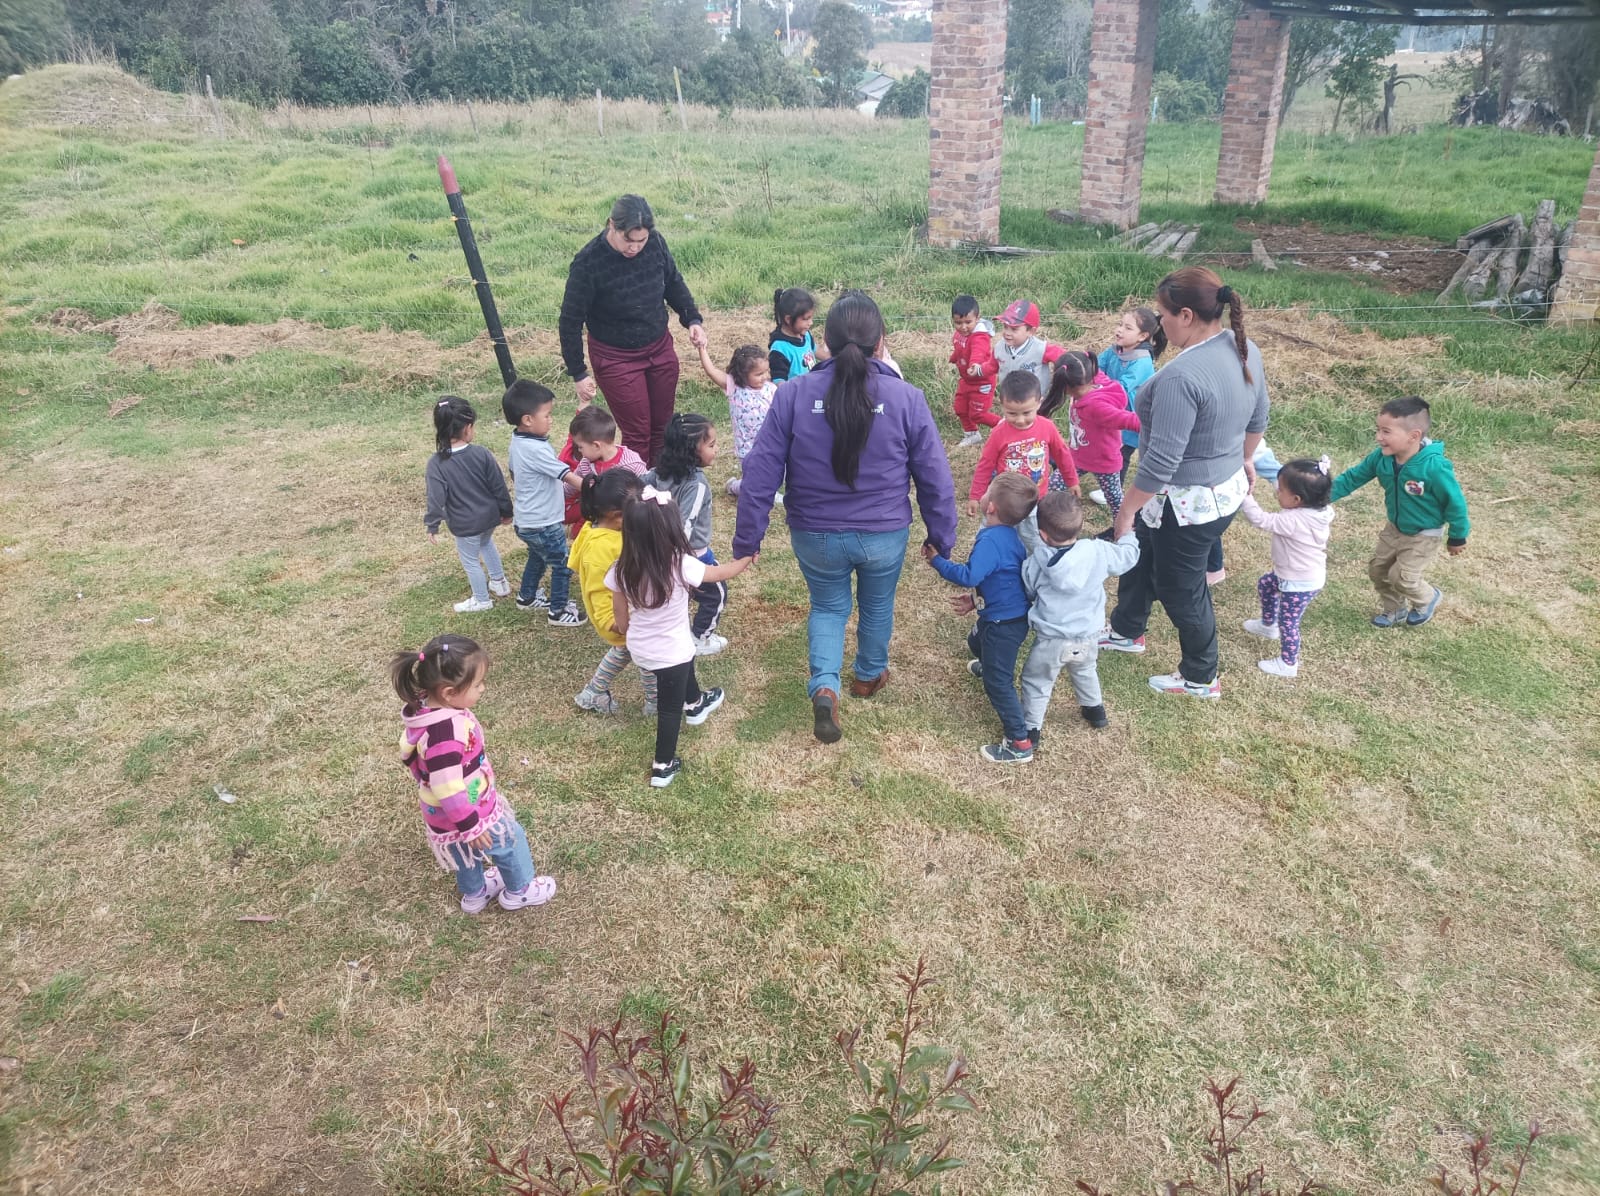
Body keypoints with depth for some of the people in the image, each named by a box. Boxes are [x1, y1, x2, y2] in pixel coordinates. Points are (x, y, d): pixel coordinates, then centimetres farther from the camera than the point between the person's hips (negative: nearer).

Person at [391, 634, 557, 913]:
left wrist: (424, 778, 24)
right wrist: (471, 826, -23)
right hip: (464, 814, -8)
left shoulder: (425, 710, -8)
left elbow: (409, 752, 10)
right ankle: (520, 891, 40)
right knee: (511, 840, 17)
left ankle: (474, 893, 55)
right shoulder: (445, 735, -40)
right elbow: (448, 789, -35)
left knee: (466, 855, 32)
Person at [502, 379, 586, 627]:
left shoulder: (517, 442, 0)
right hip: (543, 524, -10)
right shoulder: (535, 449, -29)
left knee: (537, 558, 31)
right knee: (563, 566, 7)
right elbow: (568, 476, -28)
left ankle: (526, 597, 48)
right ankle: (558, 611, 19)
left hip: (525, 521, 10)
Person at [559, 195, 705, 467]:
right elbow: (570, 321, -14)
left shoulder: (656, 243, -11)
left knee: (664, 425, 13)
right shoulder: (588, 263, -23)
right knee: (637, 433, -1)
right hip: (616, 358, -5)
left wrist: (692, 319, -1)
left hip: (661, 349, 5)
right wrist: (579, 374, -11)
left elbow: (674, 283, 10)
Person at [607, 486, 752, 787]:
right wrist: (747, 559, 11)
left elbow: (621, 621, -6)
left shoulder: (622, 569, -17)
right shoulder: (680, 564, -27)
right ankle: (663, 767, 30)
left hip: (639, 650, 5)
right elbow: (721, 573, -9)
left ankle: (695, 704, 60)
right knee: (669, 708, 16)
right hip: (671, 653, -5)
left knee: (687, 661, 34)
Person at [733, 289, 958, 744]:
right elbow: (935, 479, -8)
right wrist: (941, 537, 7)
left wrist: (747, 539, -1)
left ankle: (824, 686, 5)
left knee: (828, 606, 25)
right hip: (885, 536, 0)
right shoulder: (906, 398, -15)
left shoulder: (793, 394, -15)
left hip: (816, 536, 0)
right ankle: (869, 675, 50)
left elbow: (760, 473, -12)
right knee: (878, 604, 27)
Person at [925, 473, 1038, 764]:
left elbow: (968, 577, -33)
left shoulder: (990, 540, -29)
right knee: (977, 642, 37)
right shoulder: (1008, 535, 1)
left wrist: (936, 560, -23)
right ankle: (988, 664, 71)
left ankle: (1019, 744, 2)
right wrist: (977, 601, 15)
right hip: (1009, 612, 10)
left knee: (998, 681, -3)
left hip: (1005, 622, -10)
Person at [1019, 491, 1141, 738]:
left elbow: (1027, 592, -1)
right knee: (1085, 671, 33)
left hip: (1052, 640, -4)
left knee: (1036, 682, 17)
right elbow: (1127, 557, 5)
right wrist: (1128, 535, 25)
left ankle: (1030, 730, 23)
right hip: (1089, 636, 4)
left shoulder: (1036, 563, -17)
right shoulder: (1098, 552, -14)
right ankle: (1095, 710, 51)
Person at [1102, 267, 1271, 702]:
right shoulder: (1245, 349, -3)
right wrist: (1243, 459, 29)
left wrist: (1126, 509, -17)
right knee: (1138, 552, 28)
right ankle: (1126, 631, 49)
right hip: (1226, 487, 9)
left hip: (1188, 504, -9)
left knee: (1181, 591, 12)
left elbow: (1161, 461, -29)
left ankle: (1201, 679, 33)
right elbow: (1257, 417, 13)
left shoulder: (1182, 375, -32)